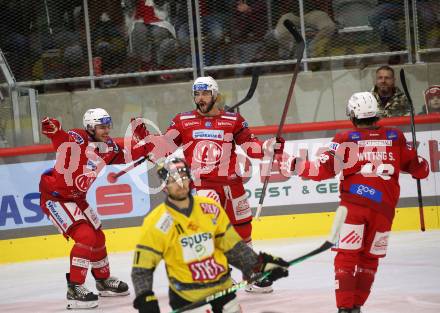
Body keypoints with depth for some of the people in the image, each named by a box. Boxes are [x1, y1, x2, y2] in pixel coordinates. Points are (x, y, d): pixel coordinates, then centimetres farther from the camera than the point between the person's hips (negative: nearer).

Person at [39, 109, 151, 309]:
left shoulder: (109, 148, 0)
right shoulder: (77, 139, -24)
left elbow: (130, 158, 9)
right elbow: (60, 140, -43)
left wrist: (139, 138, -4)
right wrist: (52, 129, -65)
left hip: (78, 198, 9)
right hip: (55, 196, -9)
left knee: (97, 238, 19)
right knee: (85, 236, -21)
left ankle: (103, 280, 41)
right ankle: (74, 288, -15)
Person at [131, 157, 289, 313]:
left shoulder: (211, 208, 0)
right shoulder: (156, 222, -12)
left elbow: (232, 246, 8)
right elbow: (142, 267, -9)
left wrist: (259, 264, -2)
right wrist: (145, 300, -20)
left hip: (222, 288, 5)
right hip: (186, 297, -4)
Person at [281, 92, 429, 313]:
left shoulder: (346, 139, 2)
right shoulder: (396, 137, 9)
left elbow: (324, 170, -4)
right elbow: (419, 169, 14)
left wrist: (295, 165, 8)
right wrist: (422, 167, 37)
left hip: (354, 204, -2)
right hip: (384, 206, 2)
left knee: (347, 255, 0)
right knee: (370, 258, 14)